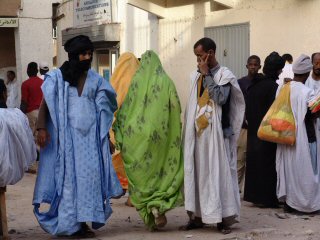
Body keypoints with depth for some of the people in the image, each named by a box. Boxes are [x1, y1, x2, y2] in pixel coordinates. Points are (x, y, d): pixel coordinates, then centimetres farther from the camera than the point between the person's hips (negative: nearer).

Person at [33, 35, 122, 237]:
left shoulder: (95, 79, 12)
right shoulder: (57, 77, 2)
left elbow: (106, 106, 15)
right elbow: (45, 104, -2)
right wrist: (42, 128, -15)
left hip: (90, 134, 3)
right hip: (67, 134, -3)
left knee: (90, 174, -3)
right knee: (69, 175, -3)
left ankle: (83, 221, 4)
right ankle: (71, 223, 1)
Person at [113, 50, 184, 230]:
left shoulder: (137, 81, 0)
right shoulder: (166, 82, 1)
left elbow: (126, 108, 0)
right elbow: (176, 110, 0)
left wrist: (120, 133, 8)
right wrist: (175, 137, 8)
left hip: (140, 136, 0)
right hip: (161, 135, 0)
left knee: (143, 172, 9)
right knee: (161, 170, 10)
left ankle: (152, 211, -1)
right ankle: (159, 207, -5)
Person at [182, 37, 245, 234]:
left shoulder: (225, 75, -4)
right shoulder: (196, 76, 13)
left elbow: (221, 97, -21)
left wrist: (207, 75, -14)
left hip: (216, 133, -5)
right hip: (197, 133, 6)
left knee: (218, 173, -3)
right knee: (196, 173, 6)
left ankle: (223, 218, 2)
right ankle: (197, 216, 11)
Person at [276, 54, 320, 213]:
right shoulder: (307, 92, -19)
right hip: (304, 137, -5)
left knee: (287, 167, 13)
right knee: (304, 169, 6)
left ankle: (288, 202, 18)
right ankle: (306, 202, 13)